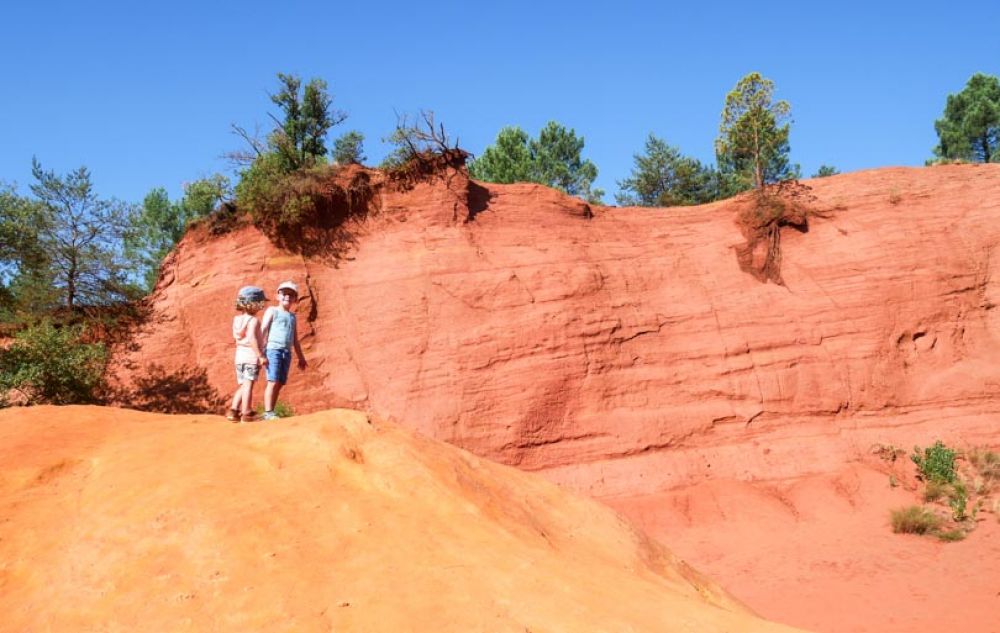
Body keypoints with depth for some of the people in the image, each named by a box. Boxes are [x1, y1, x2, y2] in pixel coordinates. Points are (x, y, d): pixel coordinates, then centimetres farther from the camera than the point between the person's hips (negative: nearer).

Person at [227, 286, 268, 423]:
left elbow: (240, 338, 14)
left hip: (240, 355, 7)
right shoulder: (253, 320, -12)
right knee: (248, 385, -5)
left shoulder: (237, 319, 11)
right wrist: (260, 355, -20)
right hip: (252, 355, -7)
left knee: (242, 385, 15)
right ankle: (246, 413, -4)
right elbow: (252, 339, -22)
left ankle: (233, 410, 6)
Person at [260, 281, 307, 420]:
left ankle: (270, 411, 9)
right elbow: (263, 330, -4)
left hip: (287, 352, 6)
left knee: (280, 383, 4)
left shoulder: (292, 316, 21)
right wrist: (261, 351, -14)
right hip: (273, 349, -6)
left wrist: (301, 357, 24)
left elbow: (295, 339, 25)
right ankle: (268, 412, -12)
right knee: (273, 381, -13)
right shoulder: (272, 311, 5)